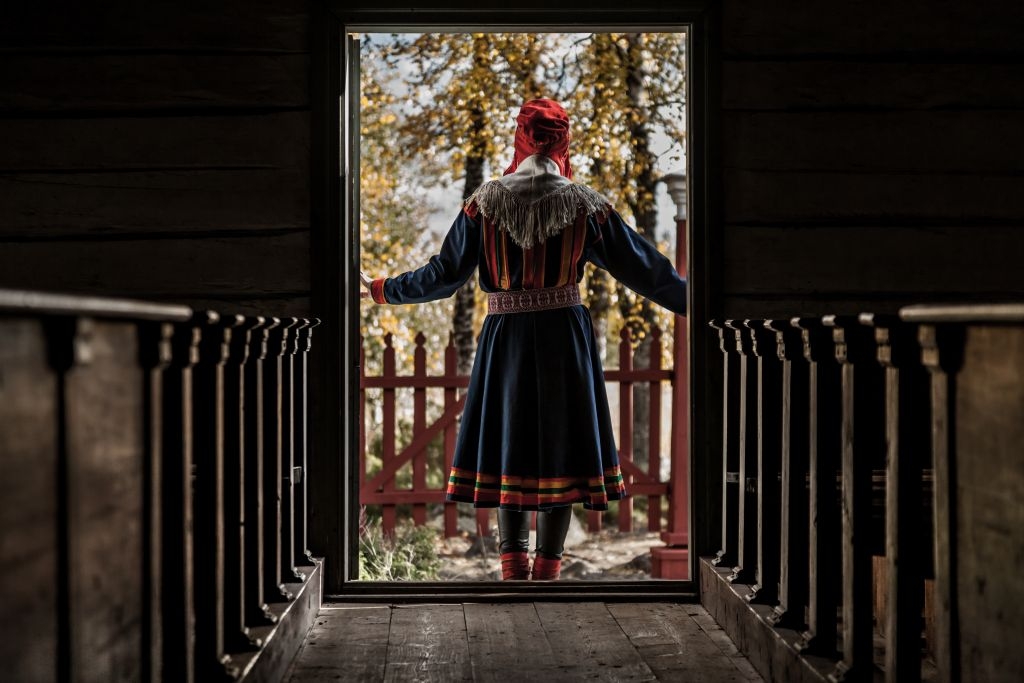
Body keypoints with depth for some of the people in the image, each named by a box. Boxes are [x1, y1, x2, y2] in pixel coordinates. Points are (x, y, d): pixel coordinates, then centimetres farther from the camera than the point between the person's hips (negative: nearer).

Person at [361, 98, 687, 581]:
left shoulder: (485, 202, -2)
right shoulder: (586, 205, -2)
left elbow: (444, 273, 1)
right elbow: (642, 267, 2)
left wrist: (383, 290, 15)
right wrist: (692, 301, 13)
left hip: (505, 340, 1)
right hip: (566, 340, -1)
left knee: (509, 446, 11)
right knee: (561, 449, 7)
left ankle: (513, 567, 13)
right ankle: (547, 569, 10)